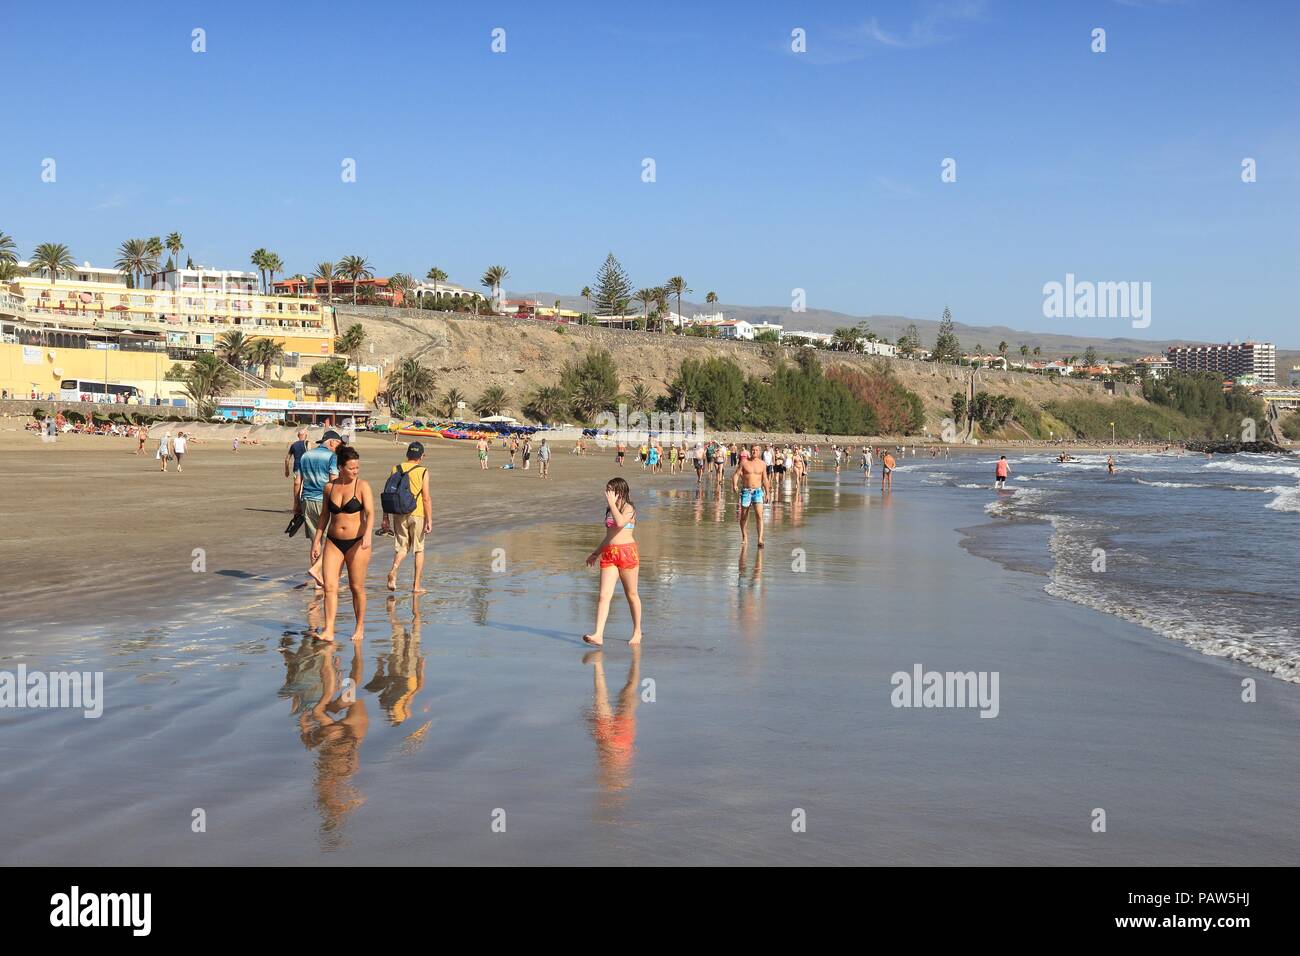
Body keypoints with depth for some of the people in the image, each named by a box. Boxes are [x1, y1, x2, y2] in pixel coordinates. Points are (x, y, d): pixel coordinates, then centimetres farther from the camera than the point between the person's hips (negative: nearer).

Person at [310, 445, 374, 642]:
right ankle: (329, 631, -7)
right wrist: (317, 541, 12)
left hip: (356, 542, -3)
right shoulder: (329, 487, 5)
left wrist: (368, 535, -34)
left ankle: (360, 628, 20)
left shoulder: (362, 486, -6)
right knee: (329, 586, -7)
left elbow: (370, 513, -18)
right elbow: (325, 516, 15)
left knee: (356, 587, 4)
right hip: (333, 542, 3)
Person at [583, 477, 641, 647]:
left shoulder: (628, 508, -4)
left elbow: (620, 522, -26)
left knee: (631, 594, 5)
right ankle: (598, 635, -17)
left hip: (627, 552, -6)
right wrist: (595, 554, 29)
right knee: (604, 595, -8)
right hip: (608, 554, 6)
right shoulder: (609, 510, 20)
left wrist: (612, 503, -18)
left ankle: (637, 632, 19)